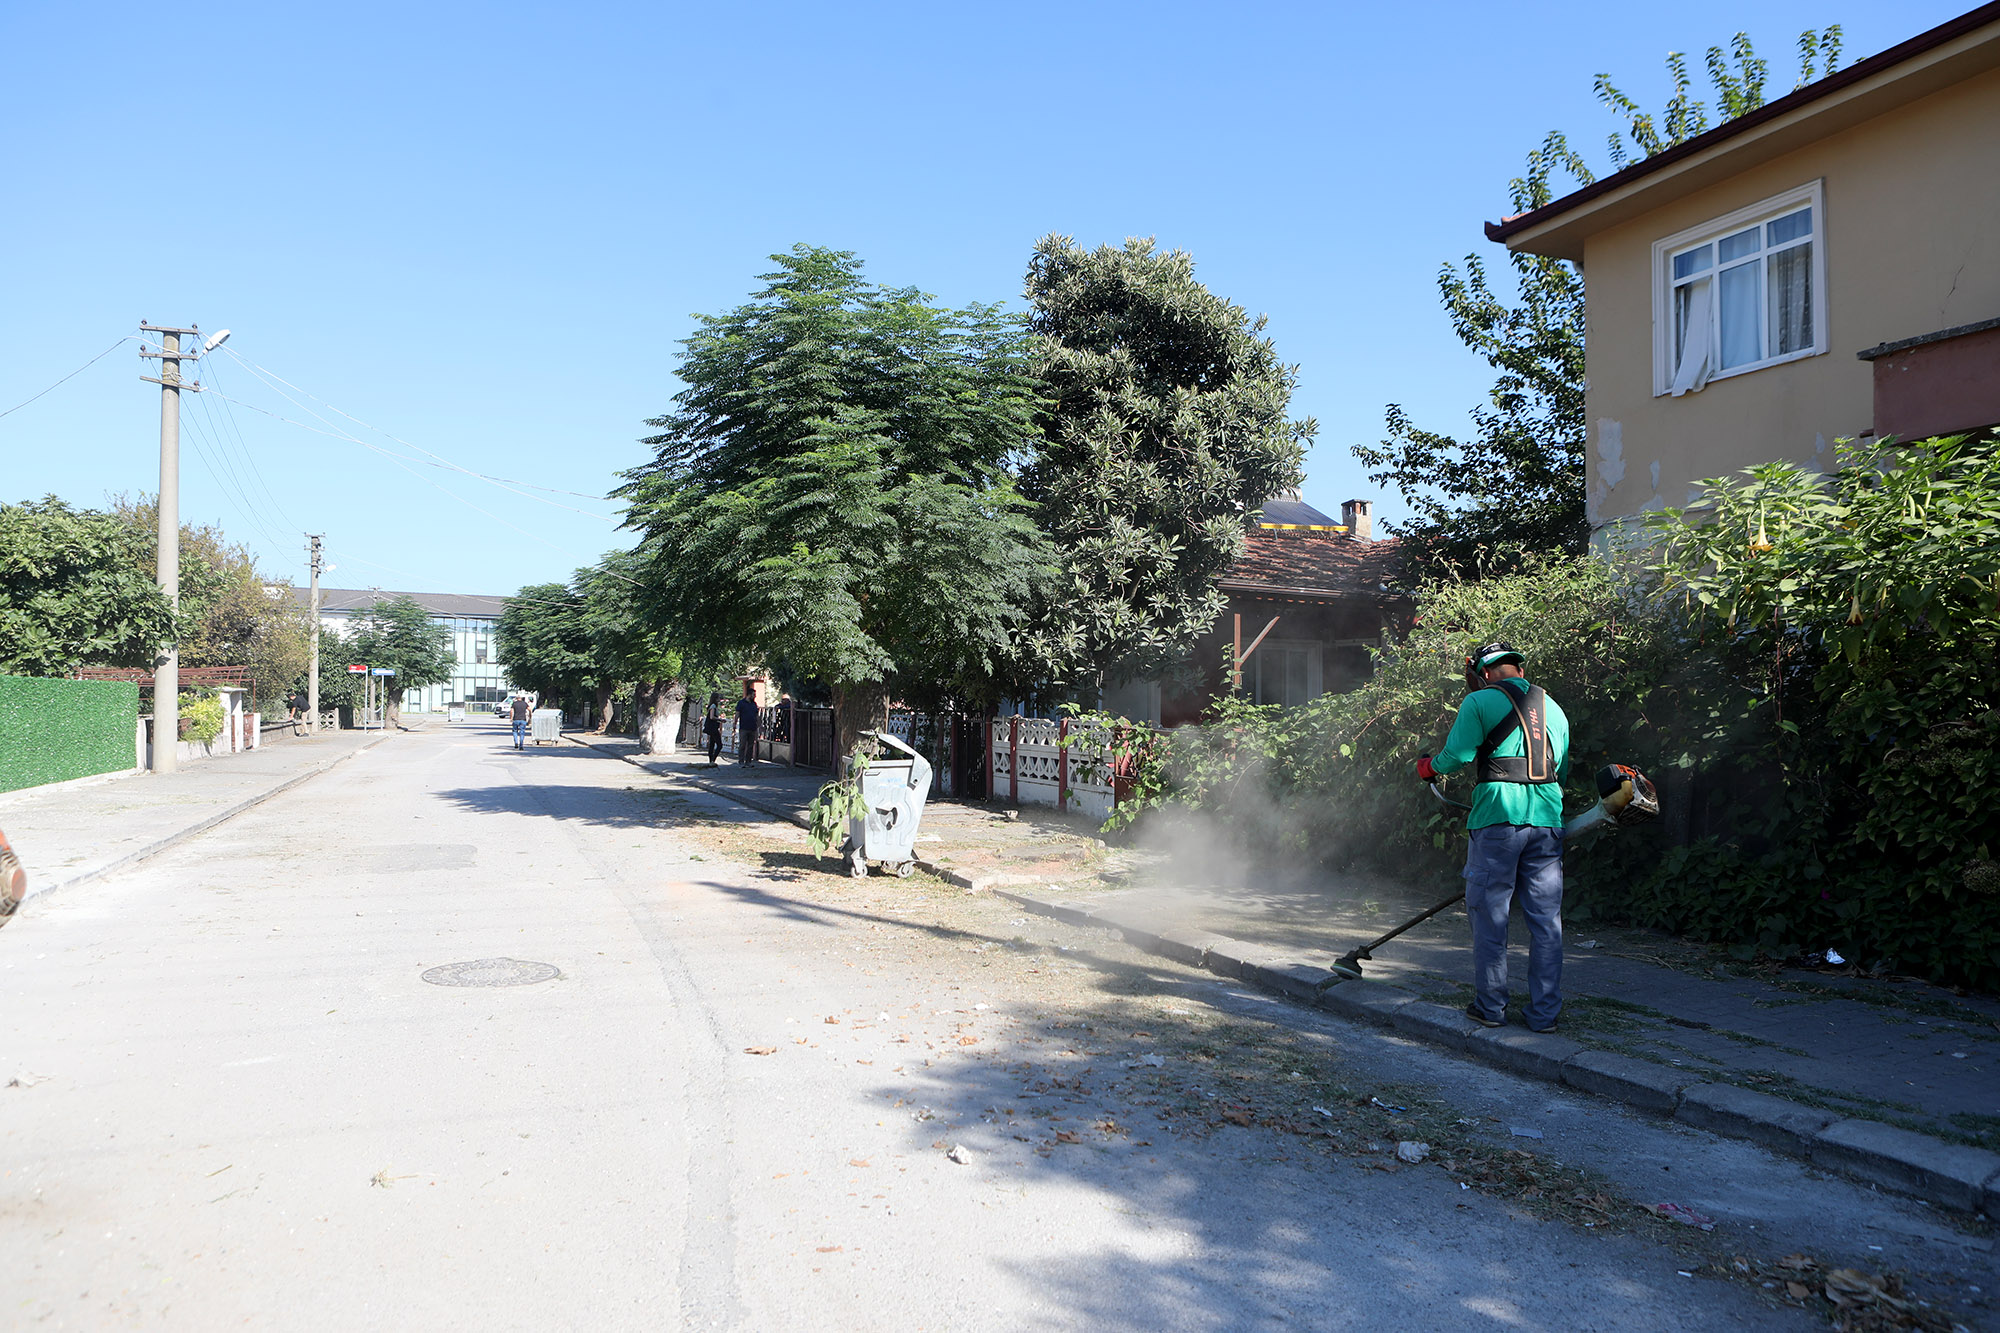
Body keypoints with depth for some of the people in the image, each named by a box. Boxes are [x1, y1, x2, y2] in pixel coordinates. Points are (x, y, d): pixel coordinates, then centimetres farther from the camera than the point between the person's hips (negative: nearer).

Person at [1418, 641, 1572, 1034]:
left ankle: (1490, 1006, 11)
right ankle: (1544, 1012, 13)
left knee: (1489, 915, 6)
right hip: (1548, 821, 5)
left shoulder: (1480, 700, 1)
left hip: (1497, 821, -4)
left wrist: (1428, 767, 12)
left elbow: (1457, 755, -7)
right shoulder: (1552, 707, 18)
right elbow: (1562, 770, 21)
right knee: (1546, 919, 9)